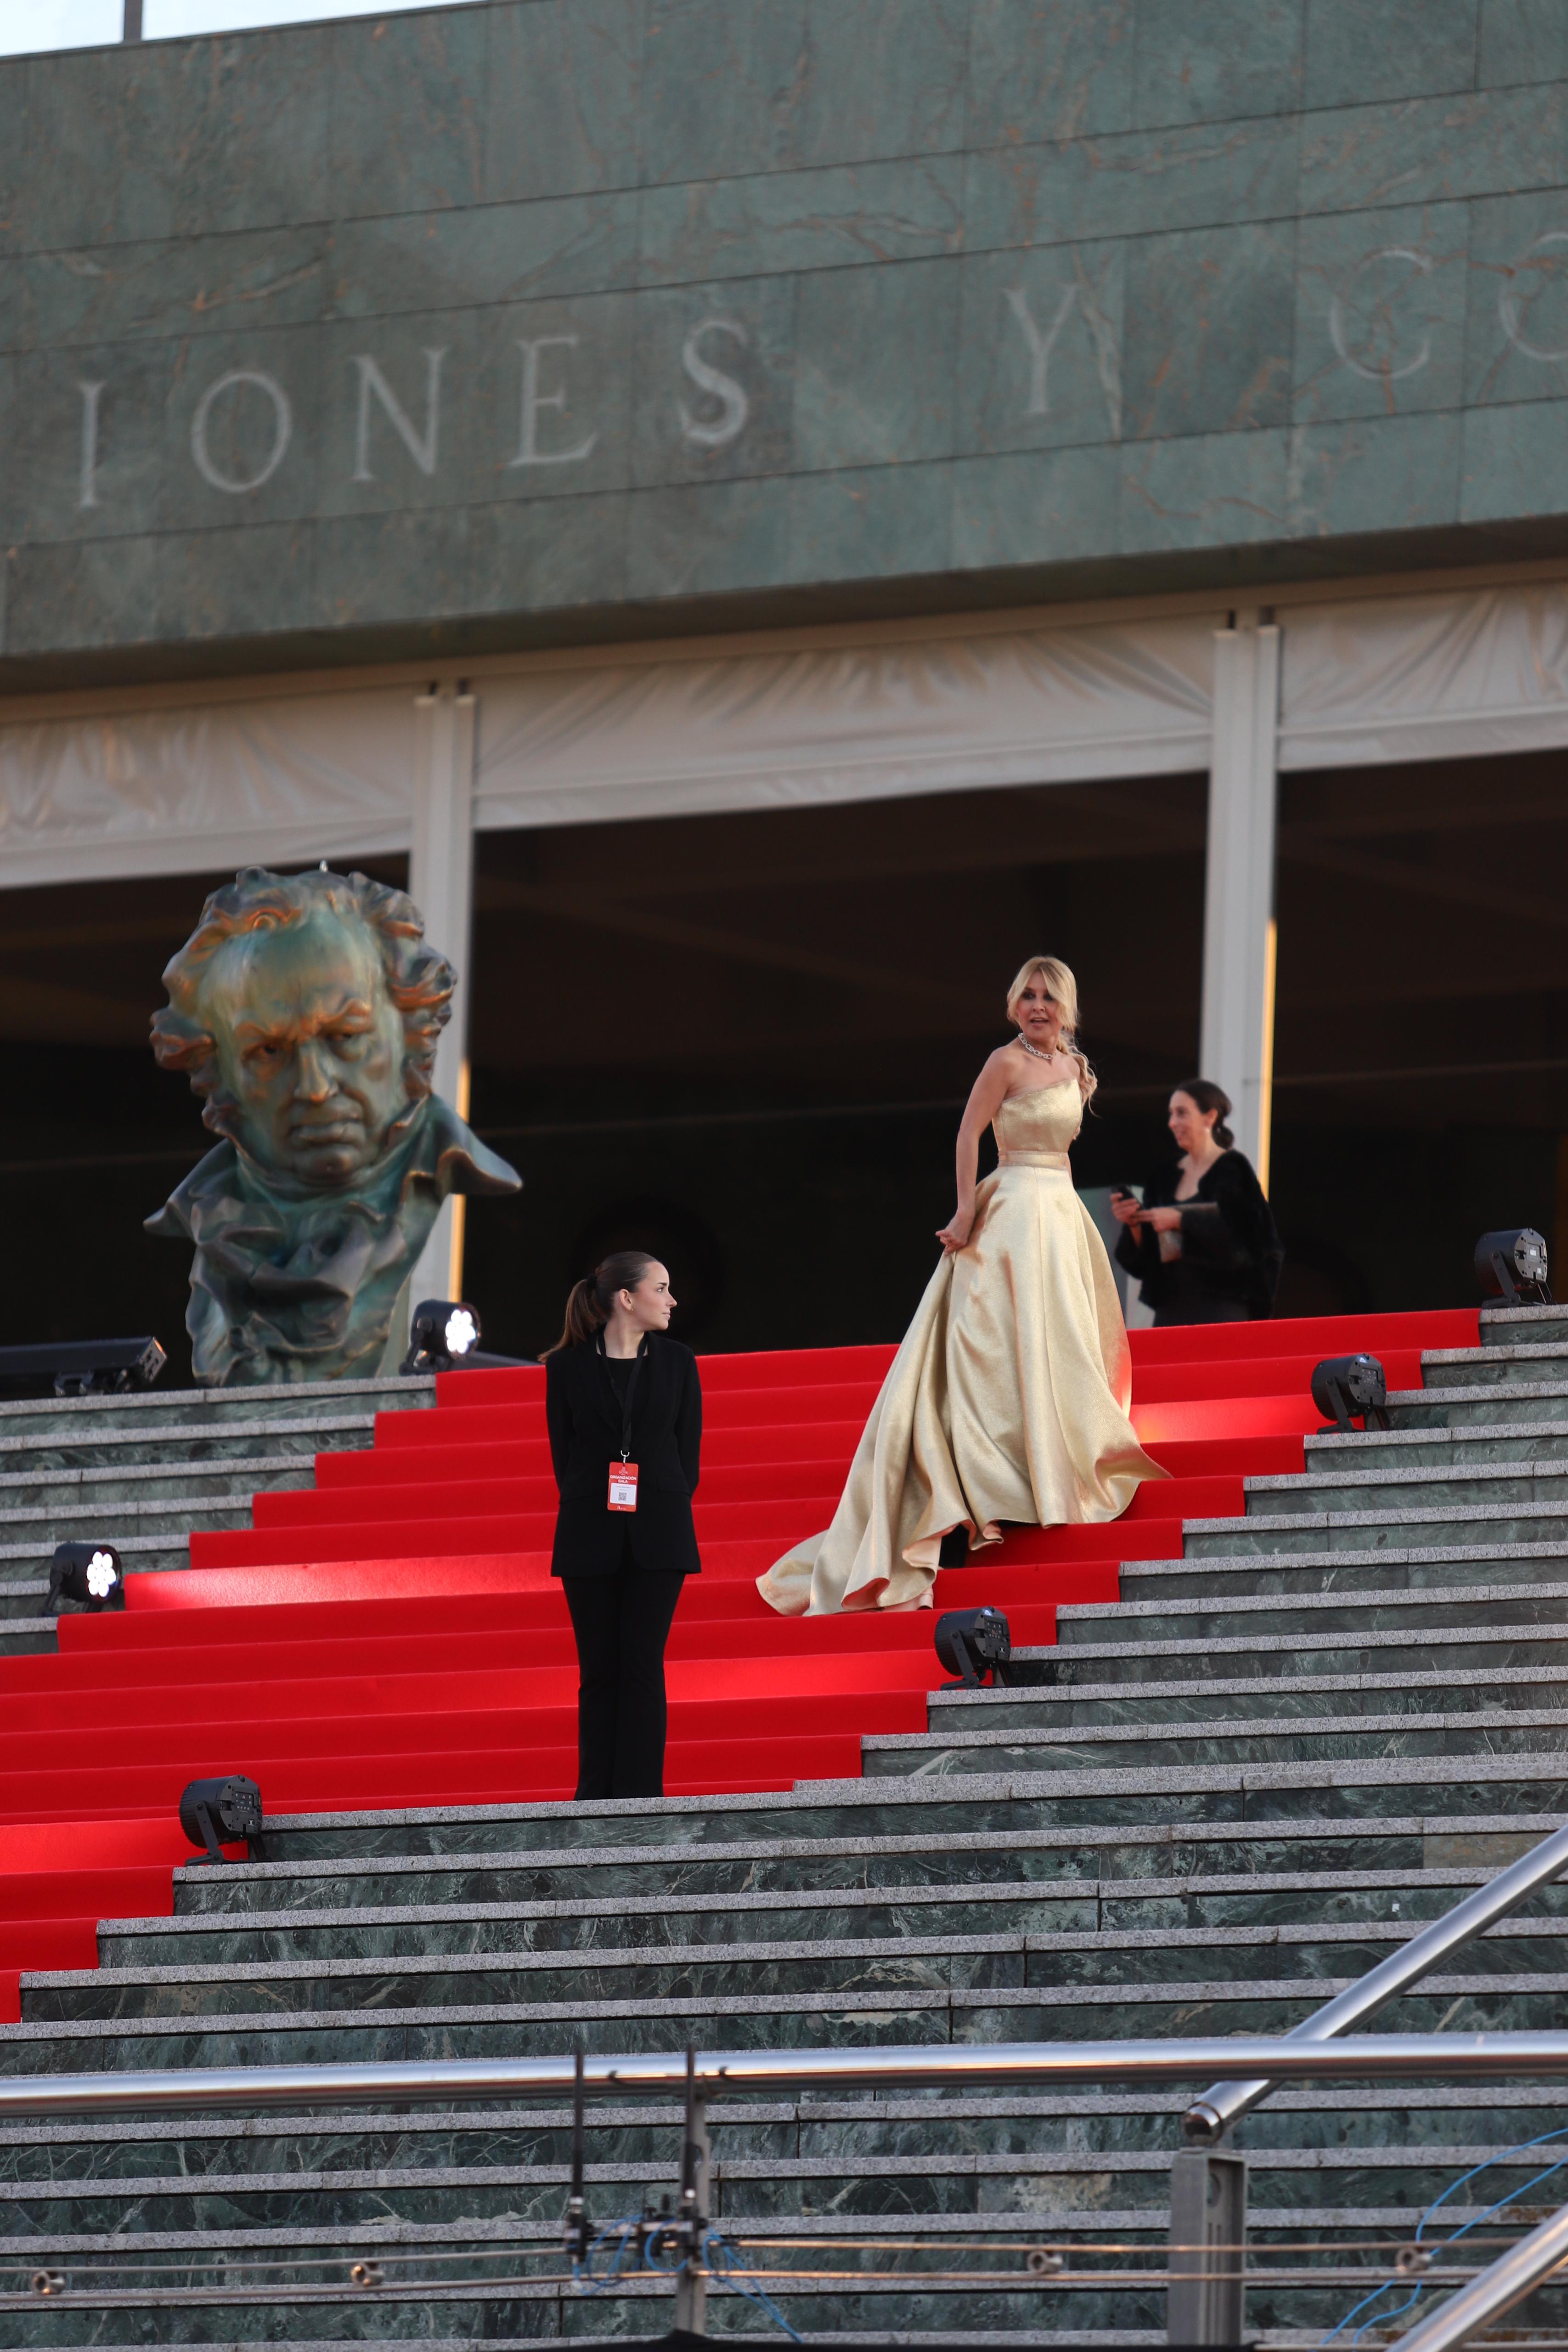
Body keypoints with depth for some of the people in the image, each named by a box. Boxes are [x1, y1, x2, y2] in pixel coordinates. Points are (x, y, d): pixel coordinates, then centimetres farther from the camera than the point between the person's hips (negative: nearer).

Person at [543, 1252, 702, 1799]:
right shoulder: (568, 1366, 3)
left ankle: (639, 1795, -2)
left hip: (657, 1535, 1)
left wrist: (666, 1515, -1)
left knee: (642, 1667, -3)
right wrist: (588, 1509, -4)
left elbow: (688, 1452, 7)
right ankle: (596, 1794, 5)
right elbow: (562, 1451, 4)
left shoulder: (677, 1364, 7)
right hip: (590, 1537, -1)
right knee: (599, 1670, 2)